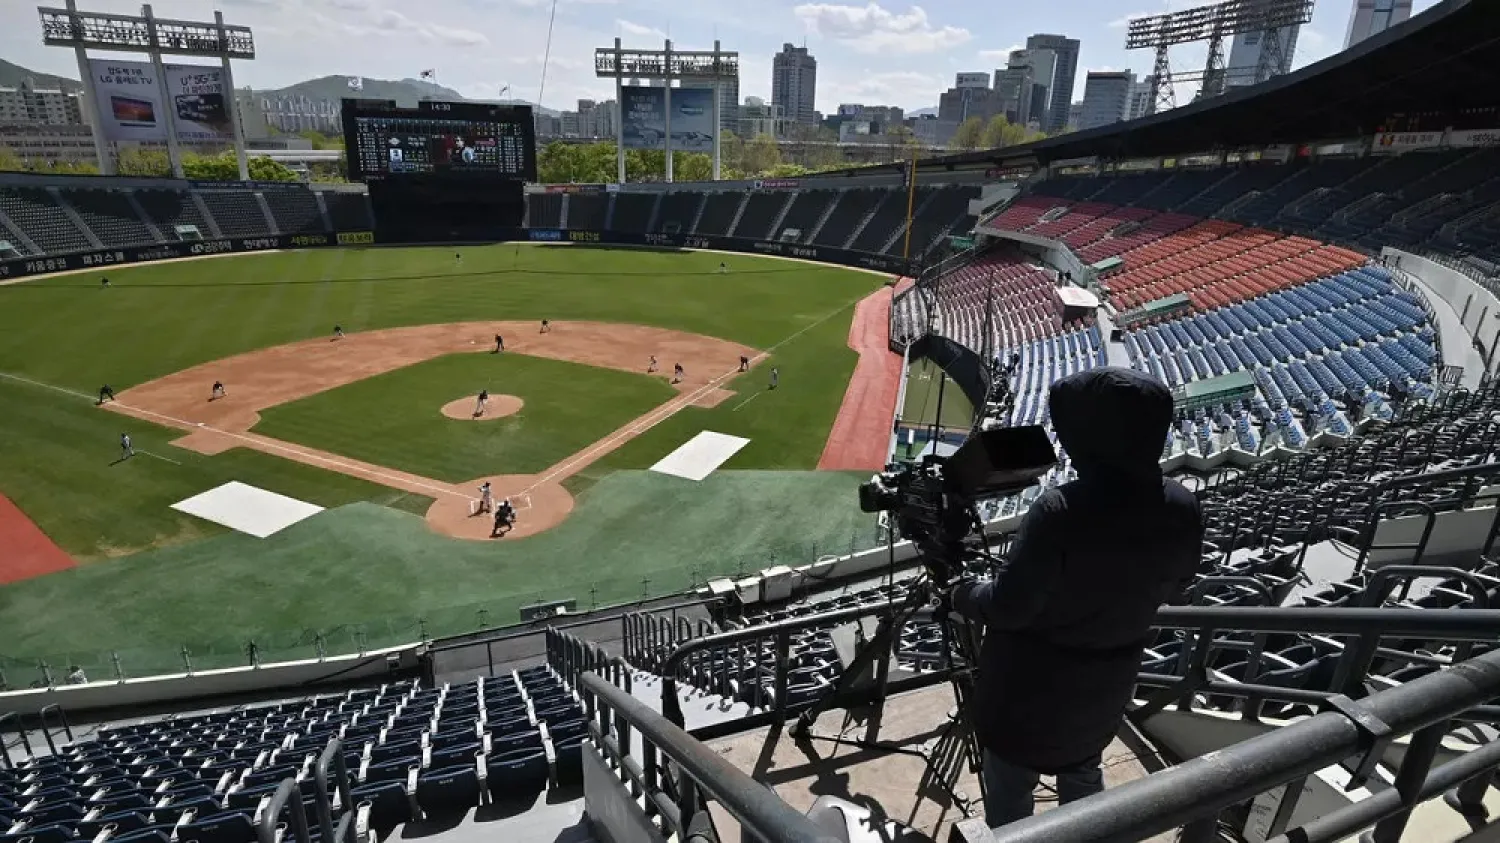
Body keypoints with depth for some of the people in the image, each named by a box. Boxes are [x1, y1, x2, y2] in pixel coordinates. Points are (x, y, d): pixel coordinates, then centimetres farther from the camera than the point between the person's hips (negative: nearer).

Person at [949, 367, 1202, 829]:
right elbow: (1172, 585, 4)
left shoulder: (1059, 511, -34)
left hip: (1034, 681, -5)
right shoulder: (1184, 509, -15)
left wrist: (963, 596, -5)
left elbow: (1008, 607, -25)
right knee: (1083, 774, 32)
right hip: (1109, 681, 6)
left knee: (1009, 785, 20)